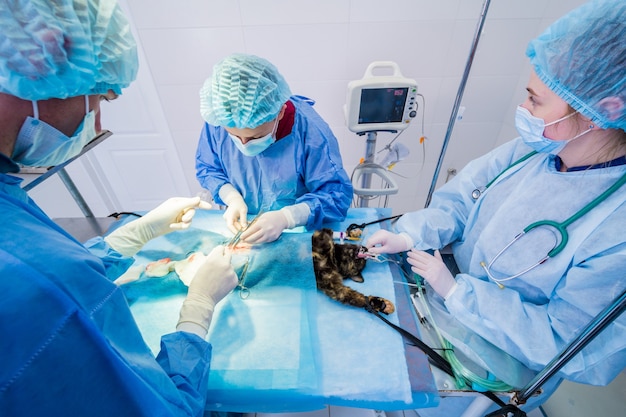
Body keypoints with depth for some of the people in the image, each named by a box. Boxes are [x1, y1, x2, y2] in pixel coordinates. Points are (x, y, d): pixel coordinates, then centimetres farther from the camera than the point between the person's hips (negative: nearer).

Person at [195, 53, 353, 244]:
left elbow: (337, 193, -20)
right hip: (242, 222, 2)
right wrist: (232, 198, -17)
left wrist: (286, 217, -33)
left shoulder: (311, 130, -24)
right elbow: (206, 168, 2)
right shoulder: (217, 121, -13)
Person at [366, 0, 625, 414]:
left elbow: (565, 343, -24)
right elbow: (457, 199, -6)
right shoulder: (531, 148, -13)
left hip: (497, 348, -4)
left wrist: (455, 291, -25)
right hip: (444, 277, 5)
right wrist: (406, 237, -20)